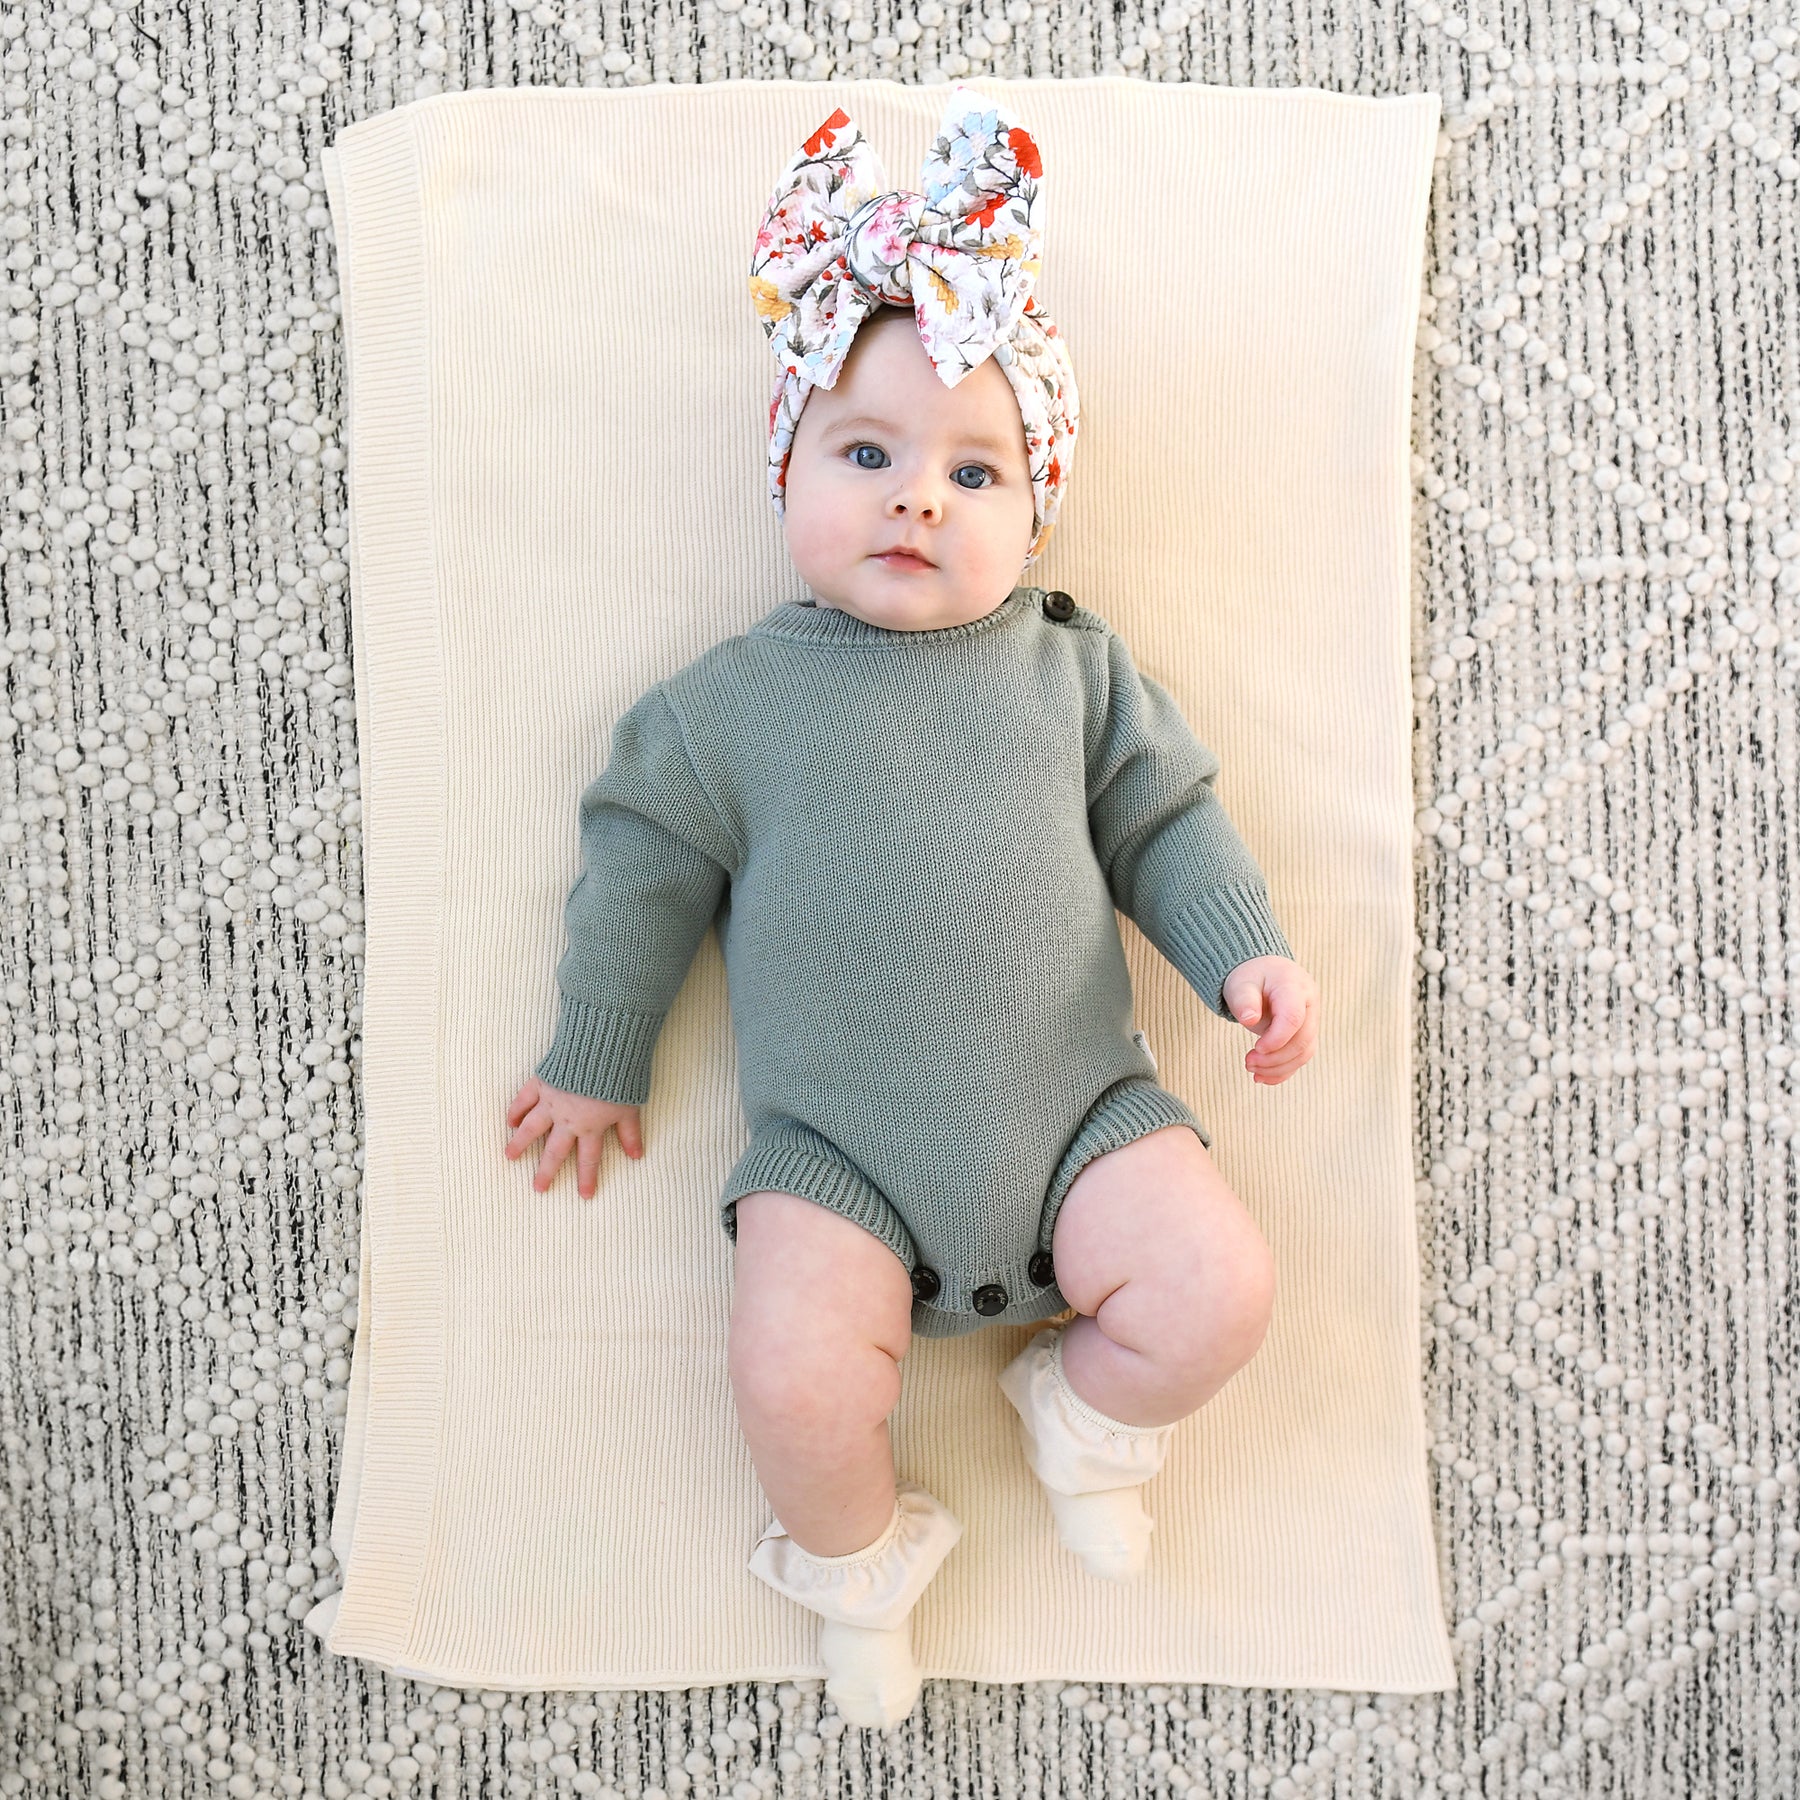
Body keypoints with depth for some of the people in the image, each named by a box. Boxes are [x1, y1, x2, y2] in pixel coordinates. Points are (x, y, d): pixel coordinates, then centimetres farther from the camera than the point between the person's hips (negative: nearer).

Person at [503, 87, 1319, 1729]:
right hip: (839, 1145, -1)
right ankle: (853, 1561, 15)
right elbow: (646, 868, 9)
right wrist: (596, 1060, 12)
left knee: (1221, 1286, -15)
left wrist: (1247, 950, 1)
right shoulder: (735, 698, 4)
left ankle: (1088, 1414, 20)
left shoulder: (1071, 667, 9)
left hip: (1074, 1106, 2)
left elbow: (1163, 818, 14)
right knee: (793, 1371, -21)